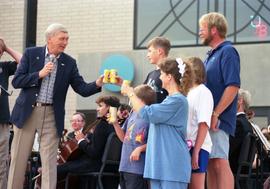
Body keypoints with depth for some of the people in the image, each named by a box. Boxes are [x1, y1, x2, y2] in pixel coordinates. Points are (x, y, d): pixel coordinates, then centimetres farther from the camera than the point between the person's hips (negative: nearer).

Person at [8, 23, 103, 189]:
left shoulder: (69, 63, 4)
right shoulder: (31, 54, 0)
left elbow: (82, 89, -1)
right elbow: (16, 82, -5)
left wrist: (98, 84, -21)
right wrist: (39, 74, -17)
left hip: (52, 115, 1)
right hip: (27, 112, -1)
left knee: (49, 162, 0)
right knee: (19, 158, 6)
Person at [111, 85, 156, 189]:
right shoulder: (133, 114, 9)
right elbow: (123, 137, 17)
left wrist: (140, 148, -21)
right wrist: (115, 123, 5)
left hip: (138, 168, -8)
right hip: (124, 166, 8)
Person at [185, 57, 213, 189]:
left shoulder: (203, 92, -4)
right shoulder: (187, 93, 17)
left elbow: (203, 124, -13)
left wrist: (196, 152, -19)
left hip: (197, 147, -7)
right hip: (184, 146, 7)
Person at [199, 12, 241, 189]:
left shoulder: (227, 51, -8)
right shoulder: (212, 54, 20)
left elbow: (233, 86, -18)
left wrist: (215, 114, -22)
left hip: (218, 120, -9)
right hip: (207, 119, 9)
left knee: (220, 163, -13)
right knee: (210, 164, 10)